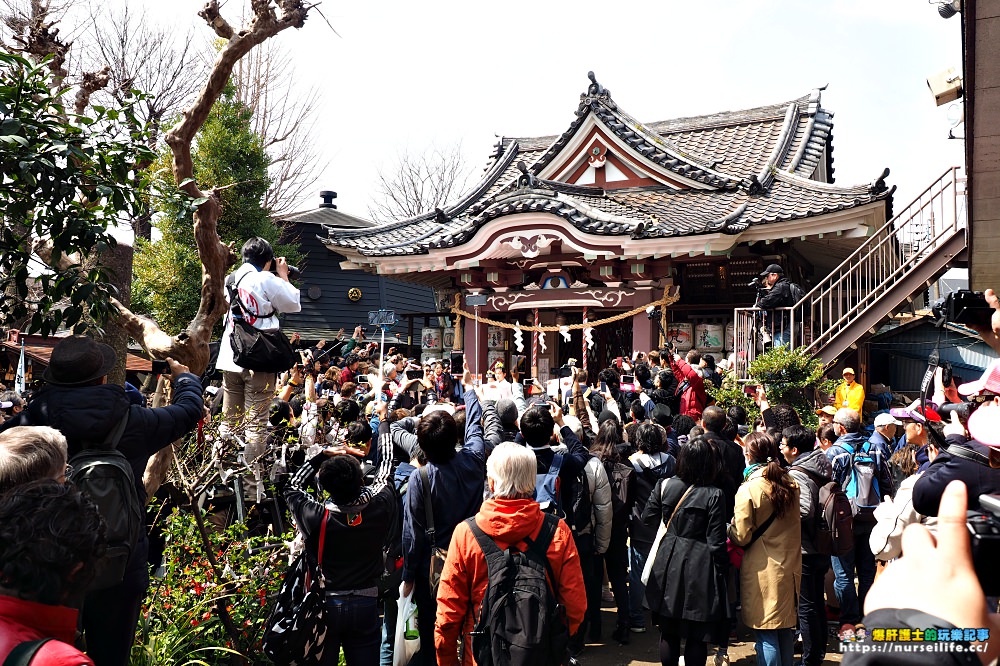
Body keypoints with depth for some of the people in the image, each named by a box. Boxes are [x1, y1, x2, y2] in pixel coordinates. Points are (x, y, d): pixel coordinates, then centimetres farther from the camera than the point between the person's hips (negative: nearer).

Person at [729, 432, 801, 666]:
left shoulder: (748, 490, -17)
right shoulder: (790, 484, 1)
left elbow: (741, 537, -14)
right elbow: (793, 524, 12)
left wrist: (730, 528, 4)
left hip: (763, 570, -6)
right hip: (790, 565, 6)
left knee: (766, 634, 3)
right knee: (786, 628, 18)